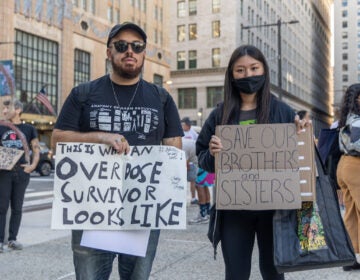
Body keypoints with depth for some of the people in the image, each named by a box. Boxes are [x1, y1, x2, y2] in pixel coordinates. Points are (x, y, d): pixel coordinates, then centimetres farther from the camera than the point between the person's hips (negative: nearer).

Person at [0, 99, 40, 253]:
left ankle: (12, 239, 17)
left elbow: (36, 149, 8)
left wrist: (33, 165, -6)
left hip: (21, 173, 0)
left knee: (17, 207, 7)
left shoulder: (29, 129, 6)